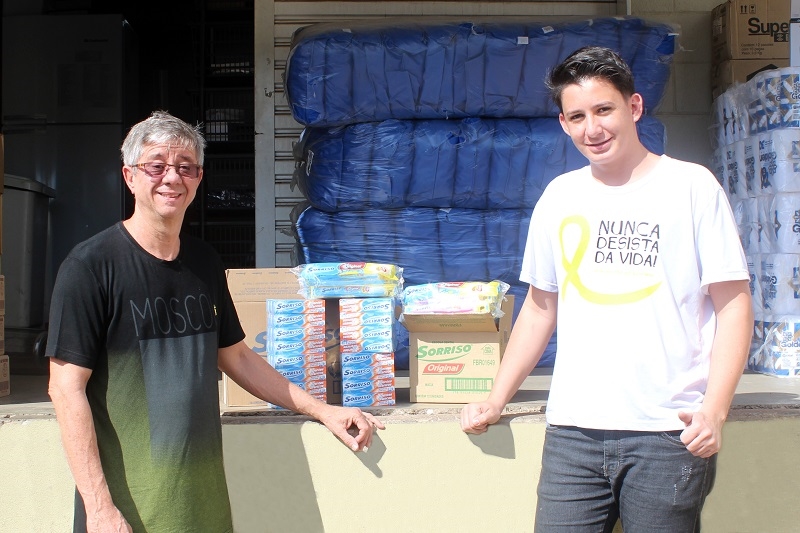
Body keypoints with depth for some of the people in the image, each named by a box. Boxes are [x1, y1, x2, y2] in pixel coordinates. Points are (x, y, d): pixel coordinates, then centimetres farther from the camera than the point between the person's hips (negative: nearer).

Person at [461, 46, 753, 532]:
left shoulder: (691, 186, 1)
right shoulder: (559, 196, 12)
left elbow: (733, 303, -2)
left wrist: (715, 409, -14)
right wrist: (496, 400, 13)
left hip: (668, 434, -3)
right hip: (573, 429, 3)